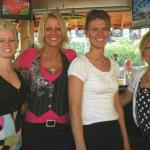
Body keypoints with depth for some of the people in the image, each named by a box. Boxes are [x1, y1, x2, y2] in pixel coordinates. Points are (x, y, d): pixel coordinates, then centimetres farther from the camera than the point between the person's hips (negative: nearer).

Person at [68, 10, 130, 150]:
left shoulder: (113, 64, 7)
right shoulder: (79, 63, -12)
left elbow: (117, 105, 12)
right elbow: (74, 111, -15)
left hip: (114, 132, 6)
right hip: (91, 133, -6)